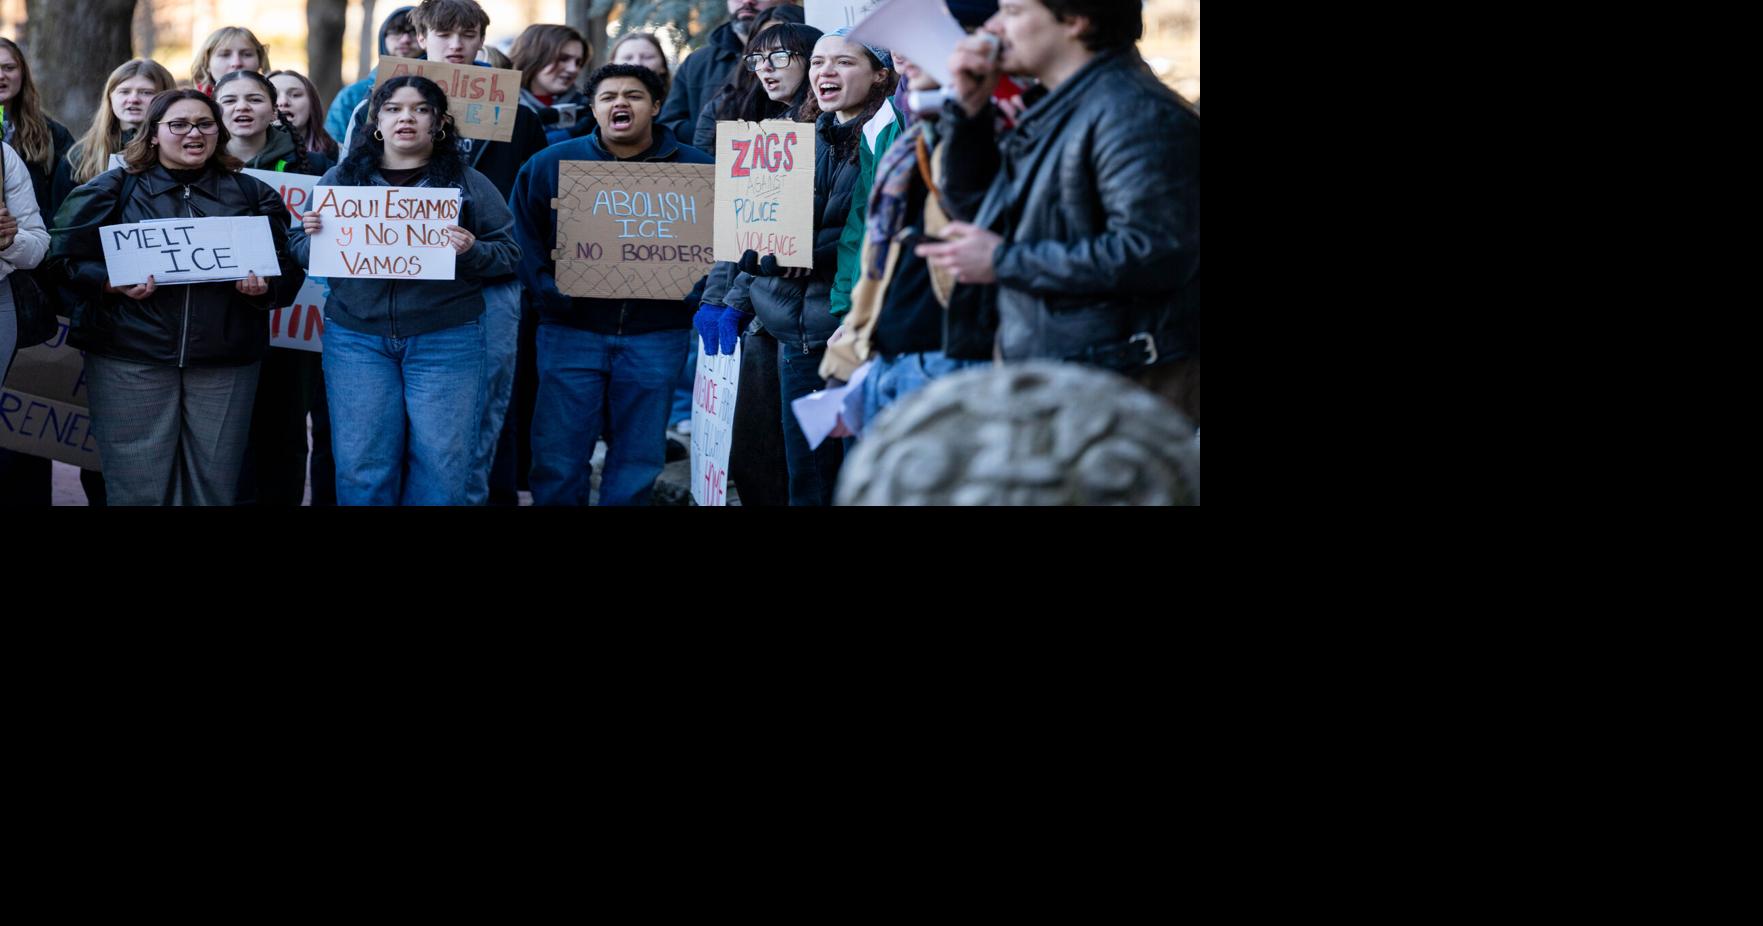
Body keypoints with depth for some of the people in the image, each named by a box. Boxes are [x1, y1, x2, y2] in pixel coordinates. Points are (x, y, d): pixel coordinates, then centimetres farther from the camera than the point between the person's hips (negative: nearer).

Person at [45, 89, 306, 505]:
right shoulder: (114, 189, 7)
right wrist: (113, 284, -15)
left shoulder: (252, 194, 13)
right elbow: (67, 255, 3)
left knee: (214, 487, 4)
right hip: (131, 357, -2)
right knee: (139, 489, -3)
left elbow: (287, 269, 13)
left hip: (225, 360, 2)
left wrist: (265, 288, -9)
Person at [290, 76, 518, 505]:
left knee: (442, 464, 1)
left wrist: (472, 252, -18)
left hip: (446, 341, -1)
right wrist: (313, 236, -11)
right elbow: (302, 252, 12)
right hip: (356, 340, 1)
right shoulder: (339, 179, 10)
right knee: (361, 465, 3)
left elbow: (509, 254, 3)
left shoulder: (469, 184, 5)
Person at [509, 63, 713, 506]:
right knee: (558, 458, -1)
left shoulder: (696, 170, 3)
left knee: (637, 461, 5)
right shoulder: (551, 165, 5)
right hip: (571, 331, 0)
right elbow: (523, 236, 7)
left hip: (655, 334, 0)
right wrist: (546, 289, -7)